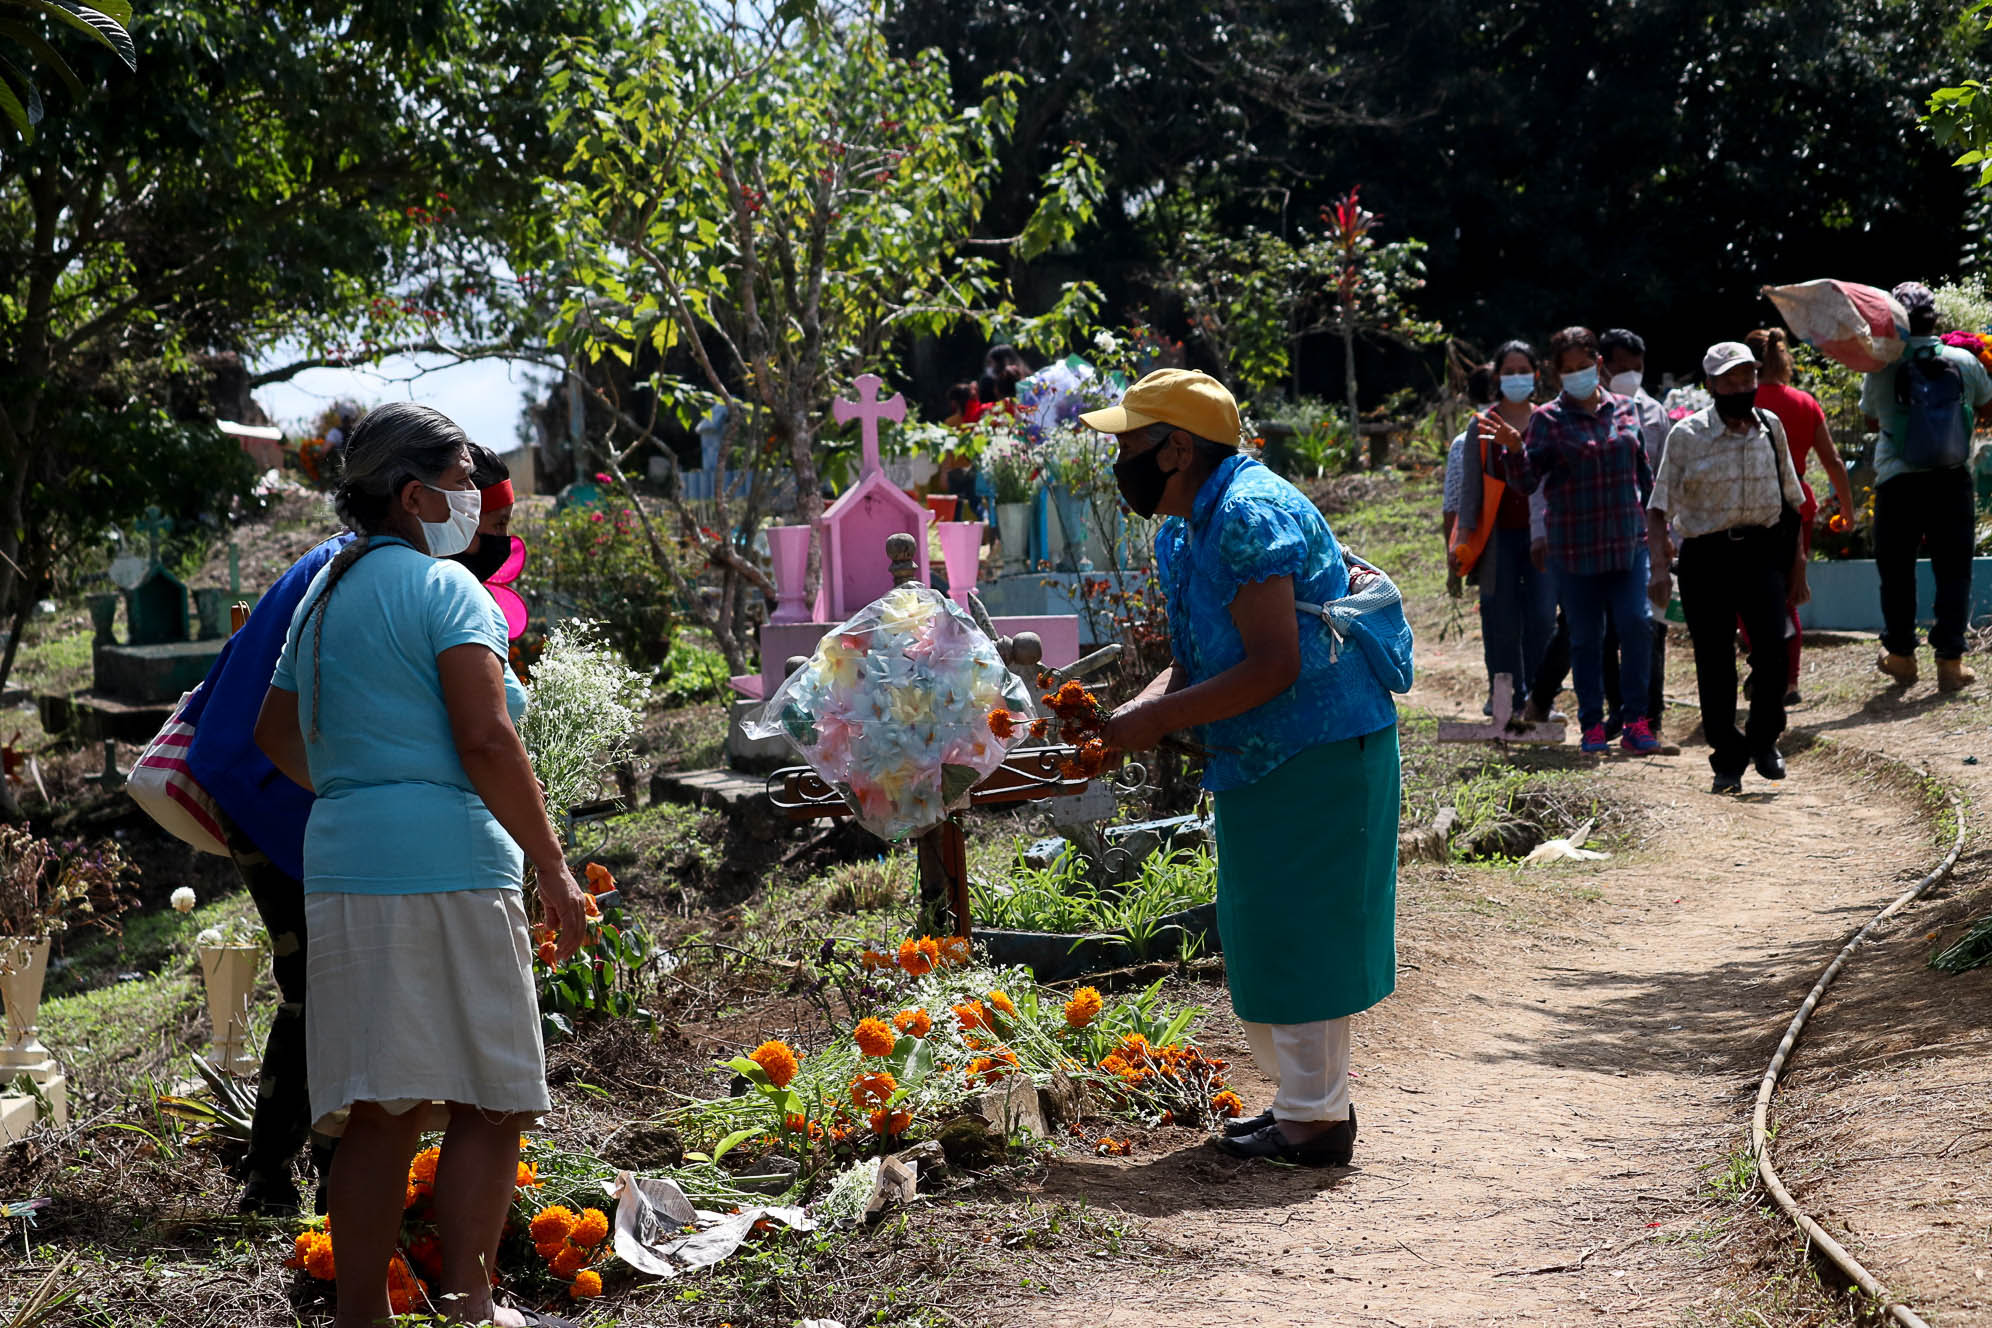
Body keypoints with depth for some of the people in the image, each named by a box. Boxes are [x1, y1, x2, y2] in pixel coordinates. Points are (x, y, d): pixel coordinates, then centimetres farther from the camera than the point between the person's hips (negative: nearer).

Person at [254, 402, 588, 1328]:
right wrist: (555, 870, -12)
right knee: (488, 1102, -1)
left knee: (377, 1115, 8)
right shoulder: (443, 587, -5)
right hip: (445, 868, -8)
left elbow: (276, 736, 28)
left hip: (341, 868, 8)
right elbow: (486, 740, -15)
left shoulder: (324, 593, 19)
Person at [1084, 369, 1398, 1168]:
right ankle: (1307, 1101, 27)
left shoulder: (1249, 516, -20)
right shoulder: (1185, 533, 12)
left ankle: (1315, 1120, 6)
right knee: (1263, 936, 16)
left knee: (1291, 935, -4)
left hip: (1314, 754, -10)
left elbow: (1273, 666, -26)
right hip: (1264, 758, 10)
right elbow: (1196, 663, 15)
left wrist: (1155, 720, -22)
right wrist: (1129, 715, -3)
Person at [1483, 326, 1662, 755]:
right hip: (1574, 548, -2)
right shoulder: (1548, 419, -1)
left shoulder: (1624, 410, 8)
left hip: (1627, 541, 2)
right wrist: (1514, 449, -24)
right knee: (1585, 636, 4)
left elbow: (1644, 474, 17)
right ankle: (1592, 724, 14)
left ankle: (1635, 720, -2)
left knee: (1634, 625, -10)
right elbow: (1527, 482, -5)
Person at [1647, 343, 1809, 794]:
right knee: (1714, 661, -1)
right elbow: (1659, 507, -5)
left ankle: (1764, 740, 6)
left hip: (1763, 551, 2)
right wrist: (1659, 565, -18)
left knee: (1772, 645, -15)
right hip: (1706, 554, -2)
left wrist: (1797, 564, 15)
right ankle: (1728, 760, 12)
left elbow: (1789, 500, 16)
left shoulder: (1771, 427, 8)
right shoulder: (1687, 435, -4)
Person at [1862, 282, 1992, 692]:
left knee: (1896, 569, 13)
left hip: (1898, 480, -1)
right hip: (1953, 478, 1)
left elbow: (1871, 419, 11)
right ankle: (1950, 660, 2)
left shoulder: (1882, 368, -6)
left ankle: (1900, 655, 22)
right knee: (1953, 569, 7)